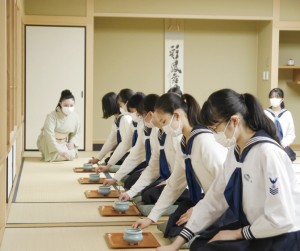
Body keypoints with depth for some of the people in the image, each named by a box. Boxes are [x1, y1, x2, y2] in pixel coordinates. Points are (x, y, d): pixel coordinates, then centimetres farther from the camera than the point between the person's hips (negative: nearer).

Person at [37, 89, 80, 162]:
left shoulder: (75, 117, -12)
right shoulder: (52, 116, -27)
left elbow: (76, 133, 5)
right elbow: (49, 135, -31)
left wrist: (72, 142, -14)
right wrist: (59, 150, -36)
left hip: (63, 143, 5)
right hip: (49, 143, -4)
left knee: (71, 155, -17)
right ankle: (46, 154, 10)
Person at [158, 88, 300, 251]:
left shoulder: (268, 153, -24)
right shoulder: (234, 152, 4)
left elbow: (281, 219, -26)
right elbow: (213, 199, 5)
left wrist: (237, 233, -12)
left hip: (284, 237, -8)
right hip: (254, 229, 8)